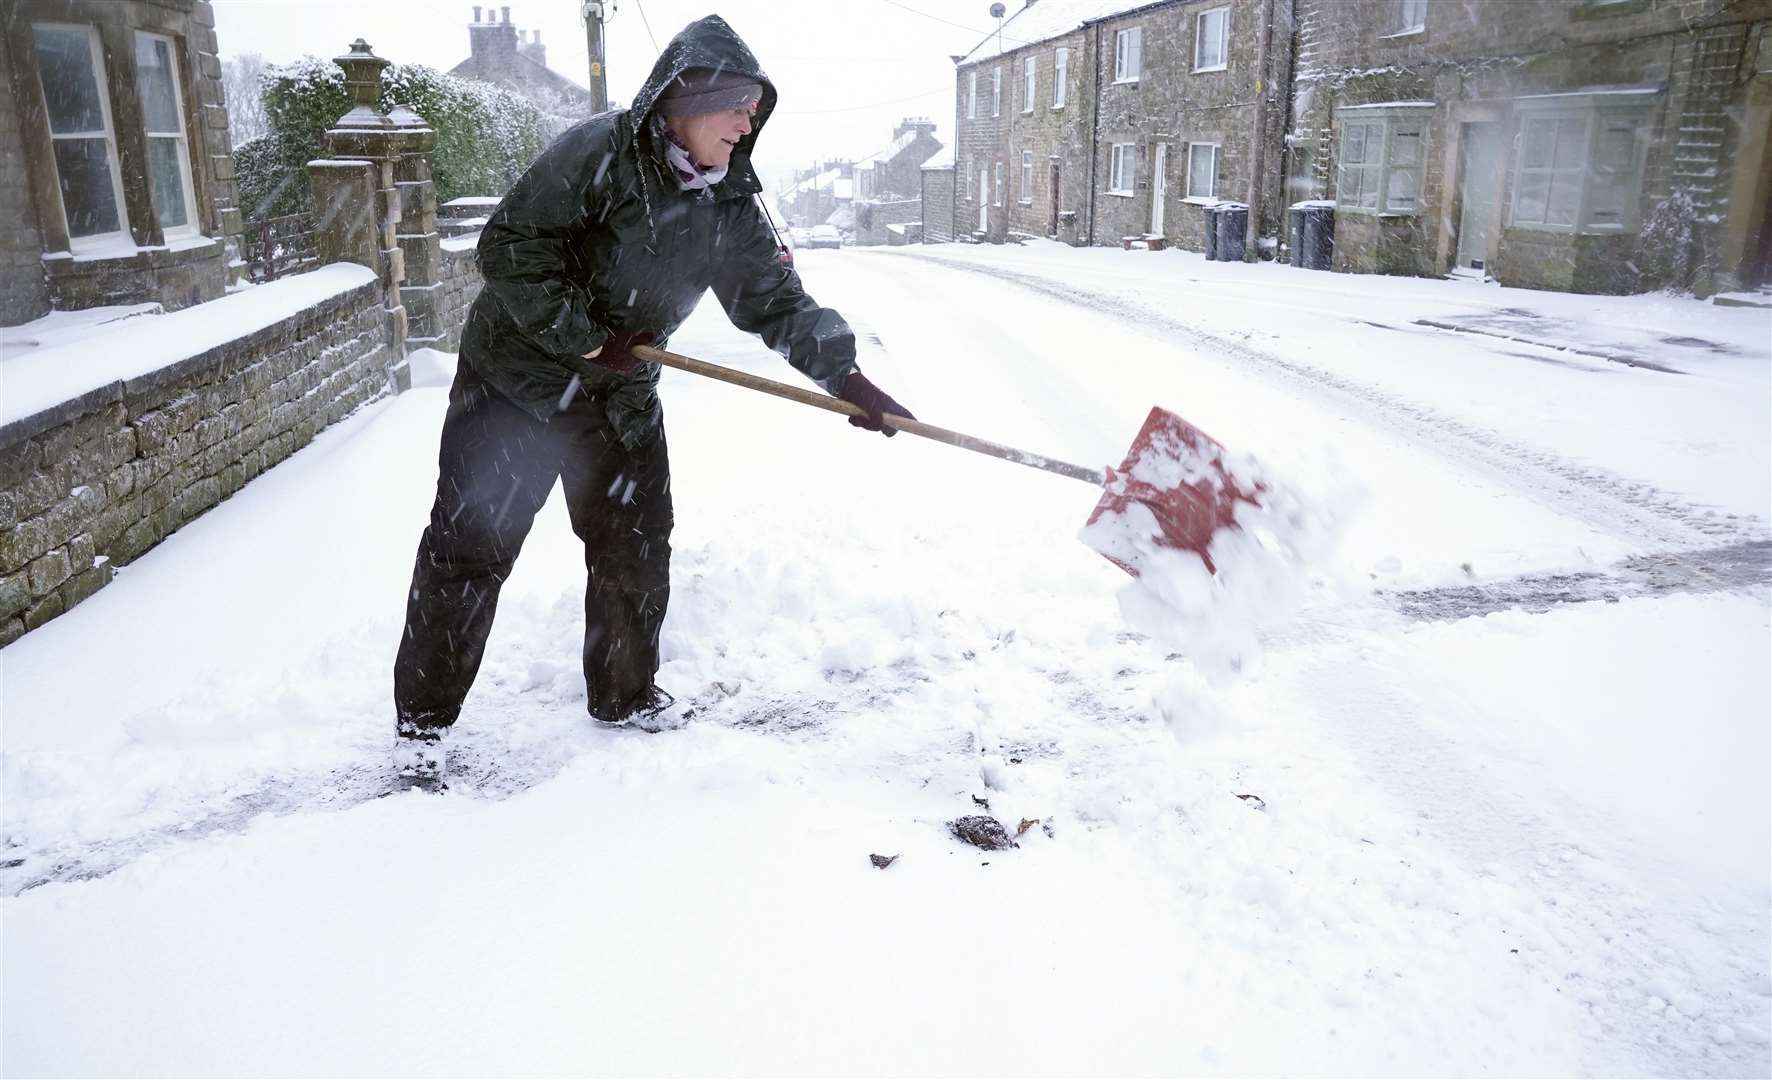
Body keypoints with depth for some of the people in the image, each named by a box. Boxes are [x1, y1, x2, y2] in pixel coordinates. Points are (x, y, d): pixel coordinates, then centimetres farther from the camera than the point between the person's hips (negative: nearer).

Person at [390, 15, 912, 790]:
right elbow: (508, 248, -21)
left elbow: (777, 301, -2)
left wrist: (846, 377, -14)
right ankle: (421, 719, 16)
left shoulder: (728, 207, -2)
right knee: (469, 549, 0)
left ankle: (624, 695, 31)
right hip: (517, 378, -5)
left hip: (621, 400, 6)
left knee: (637, 549, 10)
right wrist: (585, 338, -21)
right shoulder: (597, 155, -20)